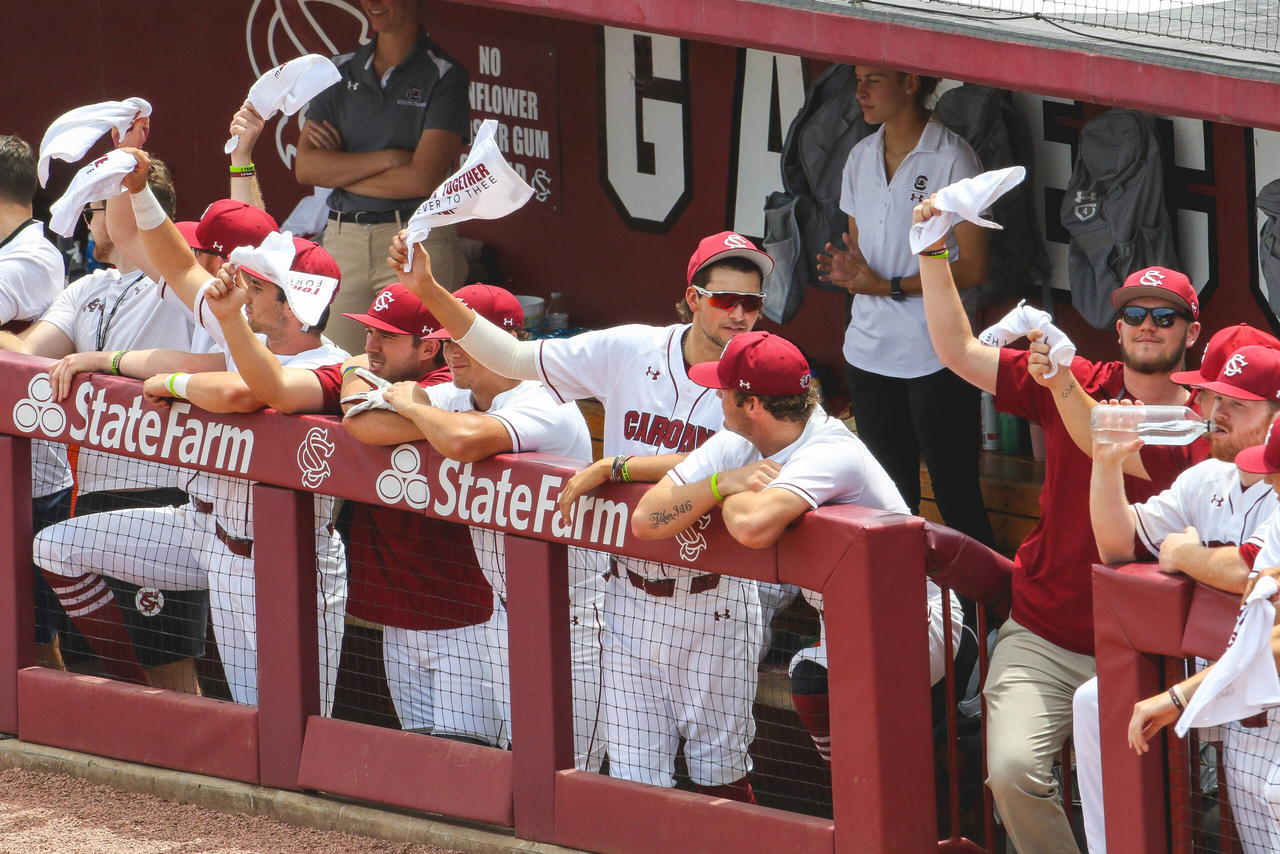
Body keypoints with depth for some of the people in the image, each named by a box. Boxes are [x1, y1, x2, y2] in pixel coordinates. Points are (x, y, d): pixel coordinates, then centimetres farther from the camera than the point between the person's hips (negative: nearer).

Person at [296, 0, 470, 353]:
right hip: (344, 243, 5)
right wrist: (387, 158, -8)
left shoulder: (445, 76, -2)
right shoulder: (340, 73, 13)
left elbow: (423, 178, -12)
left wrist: (340, 169, -2)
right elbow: (305, 166, 3)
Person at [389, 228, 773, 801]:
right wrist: (429, 291, -5)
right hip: (631, 597, 3)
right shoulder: (630, 352, 1)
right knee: (635, 775, 5)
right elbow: (514, 357, 3)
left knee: (719, 771, 4)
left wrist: (612, 467, -24)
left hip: (714, 602, -3)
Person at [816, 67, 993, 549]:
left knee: (956, 497, -4)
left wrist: (888, 286, -16)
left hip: (938, 357, -6)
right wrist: (843, 269, -5)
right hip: (870, 352, 6)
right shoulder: (861, 158, 11)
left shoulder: (951, 159, -10)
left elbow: (972, 268, -11)